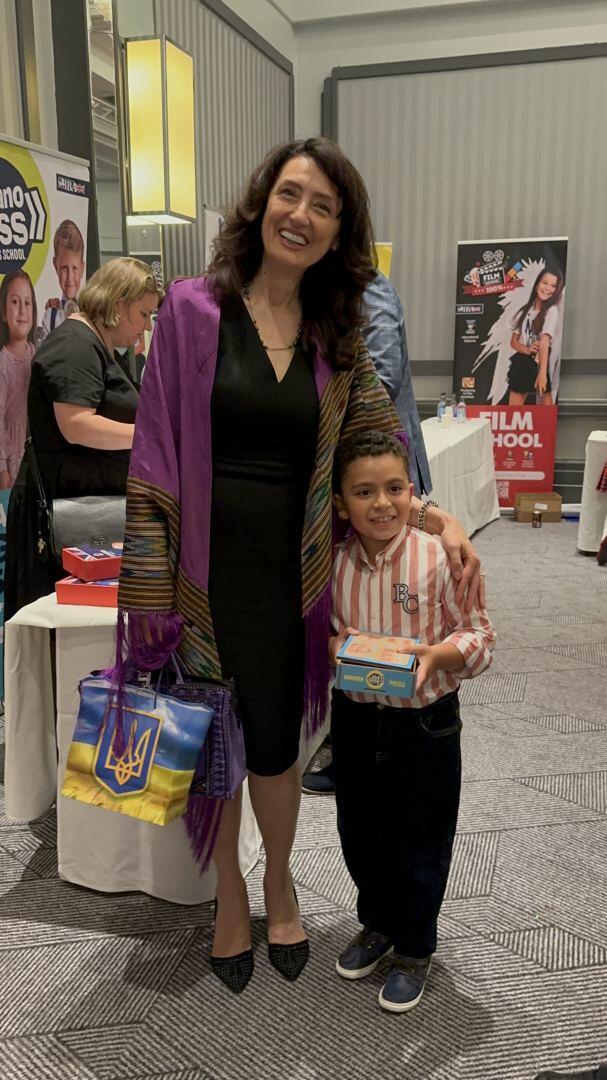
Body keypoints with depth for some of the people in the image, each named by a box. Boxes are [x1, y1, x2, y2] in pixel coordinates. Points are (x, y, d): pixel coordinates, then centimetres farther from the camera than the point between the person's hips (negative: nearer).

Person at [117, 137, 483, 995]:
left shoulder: (337, 339, 5)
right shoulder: (194, 310, -5)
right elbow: (157, 451, -6)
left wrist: (441, 520, -3)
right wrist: (153, 586, -9)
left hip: (287, 570, 2)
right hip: (204, 563, -2)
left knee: (274, 746, 11)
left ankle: (279, 884, 42)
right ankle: (229, 890, 40)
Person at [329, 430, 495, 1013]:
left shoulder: (439, 559, -17)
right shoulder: (334, 563, -6)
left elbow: (479, 635, -10)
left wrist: (437, 653, -29)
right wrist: (333, 645, -14)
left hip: (425, 723, -4)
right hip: (356, 718, 4)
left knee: (420, 843, 12)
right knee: (360, 833, 20)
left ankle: (414, 948, 37)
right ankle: (378, 923, 48)